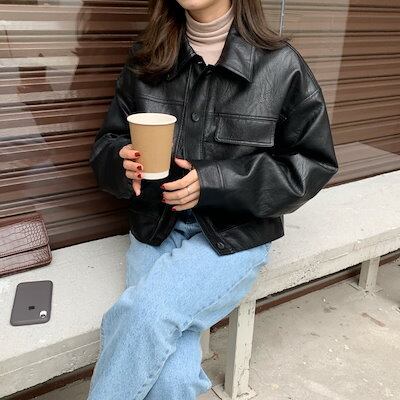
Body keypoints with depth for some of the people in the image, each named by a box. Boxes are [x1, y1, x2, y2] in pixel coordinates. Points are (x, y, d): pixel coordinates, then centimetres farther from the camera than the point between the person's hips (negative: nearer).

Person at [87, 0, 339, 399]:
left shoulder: (281, 65, -5)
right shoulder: (145, 59, 4)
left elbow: (313, 164, -2)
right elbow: (107, 143, 12)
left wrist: (213, 182, -14)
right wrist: (123, 164, -14)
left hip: (235, 233, -2)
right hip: (156, 227, 2)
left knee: (143, 312, -27)